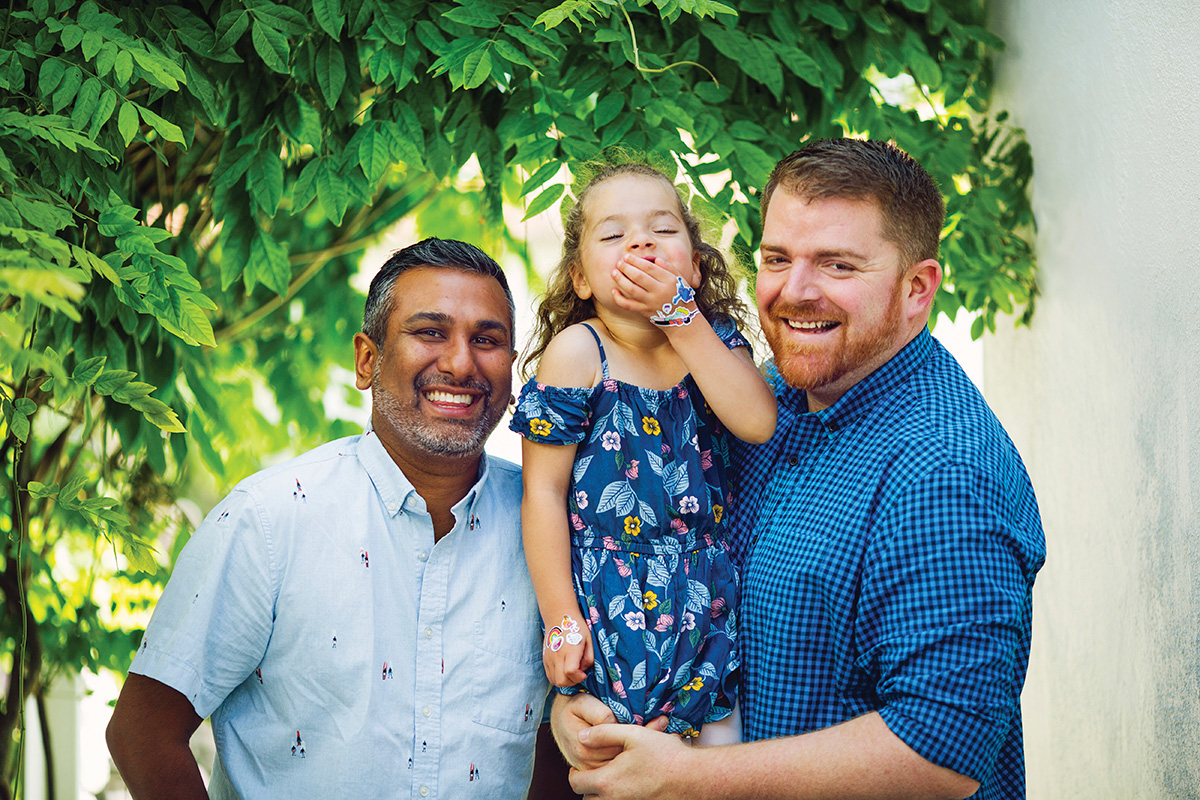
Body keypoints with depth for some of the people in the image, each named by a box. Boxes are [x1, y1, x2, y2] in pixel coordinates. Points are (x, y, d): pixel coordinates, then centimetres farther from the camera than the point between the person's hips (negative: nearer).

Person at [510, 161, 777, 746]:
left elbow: (760, 423, -18)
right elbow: (543, 490, -8)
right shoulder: (578, 351, -9)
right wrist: (561, 622, -10)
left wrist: (681, 316, -19)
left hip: (709, 606, 4)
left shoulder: (715, 341, 2)